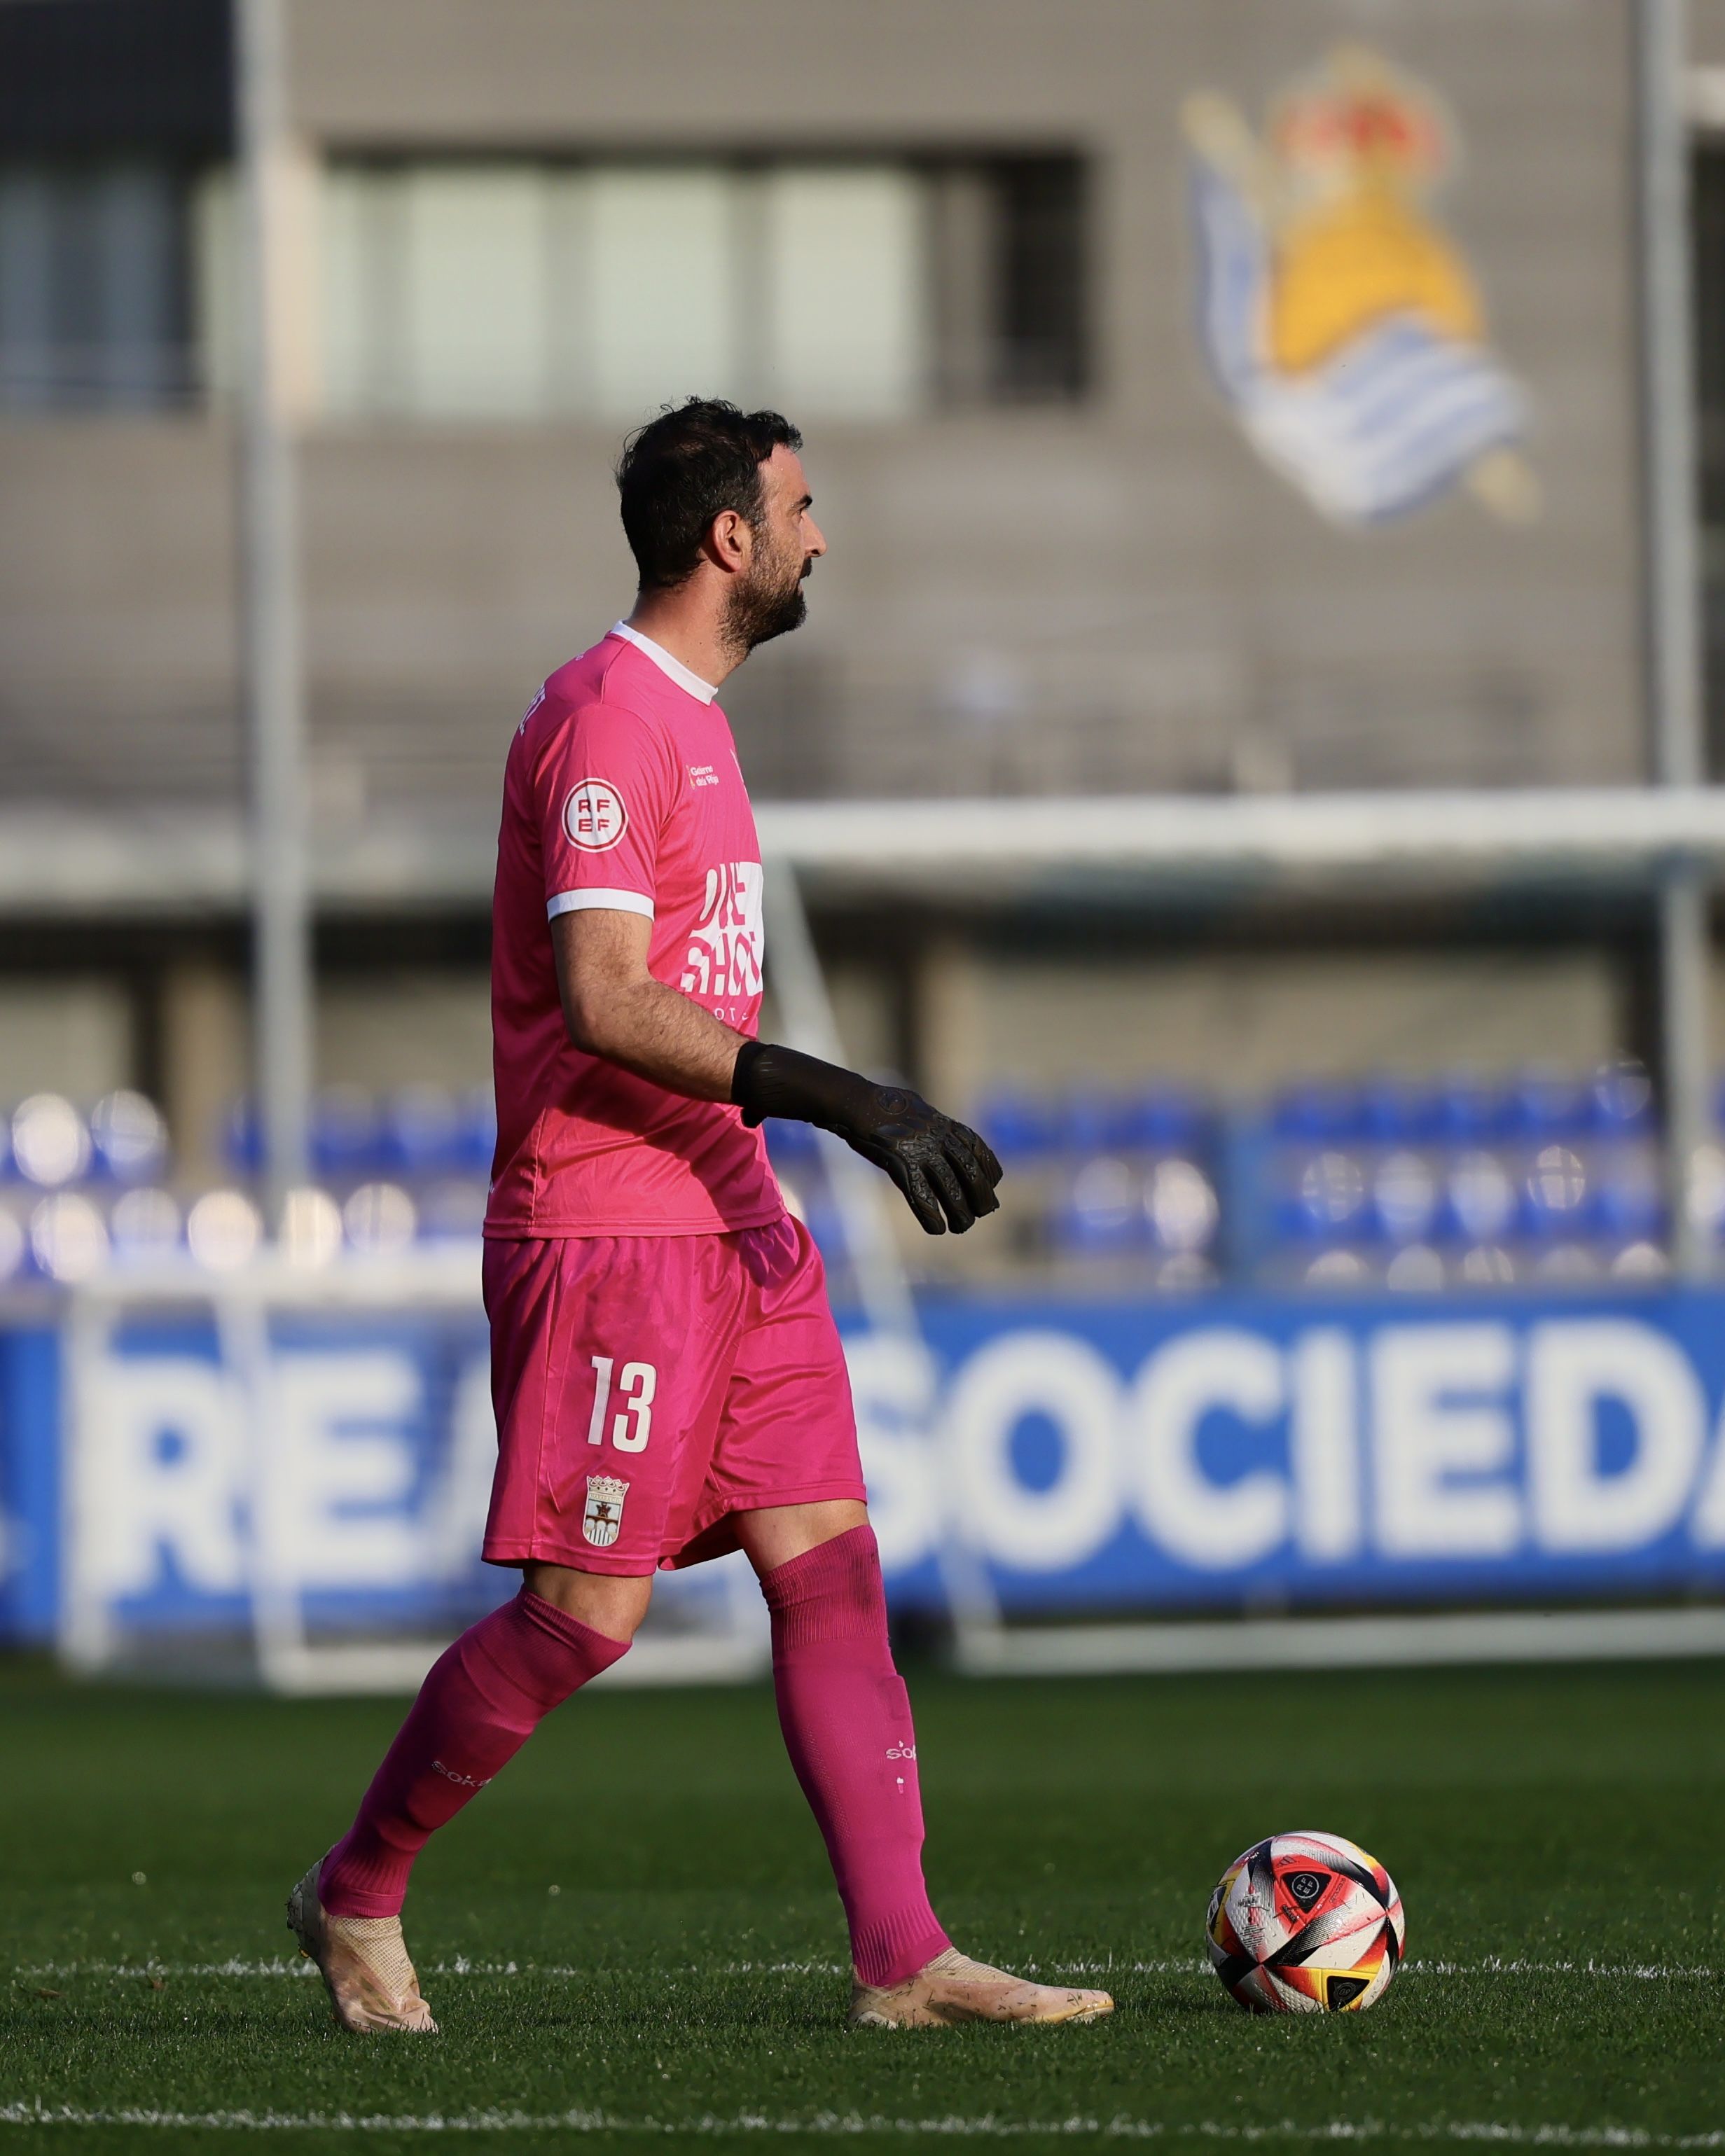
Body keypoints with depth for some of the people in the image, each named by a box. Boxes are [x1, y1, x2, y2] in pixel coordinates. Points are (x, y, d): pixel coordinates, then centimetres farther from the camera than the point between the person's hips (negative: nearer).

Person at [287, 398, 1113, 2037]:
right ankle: (357, 1892, 12)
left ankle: (902, 1960, -2)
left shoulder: (686, 719, 17)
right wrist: (844, 1101, -26)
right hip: (607, 1236, -10)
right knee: (585, 1613, -6)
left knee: (831, 1574, 1)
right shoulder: (608, 718, -14)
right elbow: (602, 1003, -22)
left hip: (727, 1224, 10)